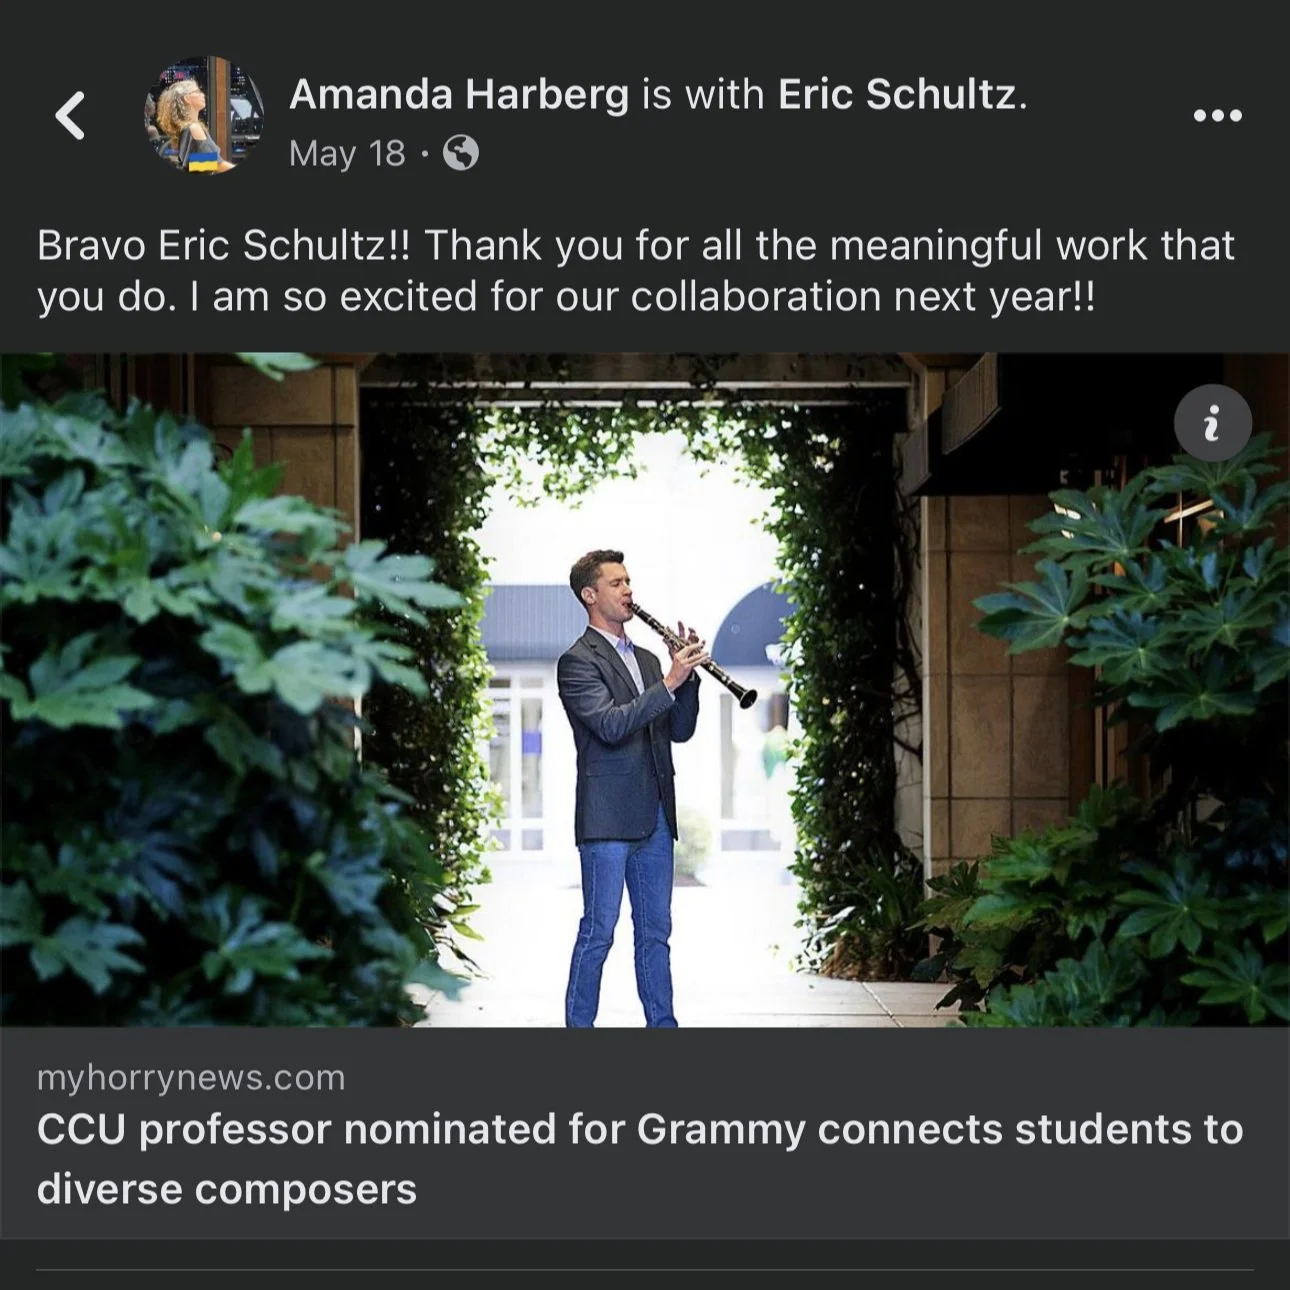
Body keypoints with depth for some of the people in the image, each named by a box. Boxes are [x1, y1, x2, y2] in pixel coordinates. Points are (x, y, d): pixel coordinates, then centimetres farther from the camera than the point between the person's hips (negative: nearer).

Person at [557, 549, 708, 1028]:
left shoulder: (646, 660, 18)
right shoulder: (578, 661, -6)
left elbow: (679, 730, 12)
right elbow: (610, 724, -21)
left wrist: (687, 673, -3)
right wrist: (669, 682, -24)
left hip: (654, 818, 7)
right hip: (608, 818, -7)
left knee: (656, 931, 11)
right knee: (599, 931, -4)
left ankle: (662, 1024, 16)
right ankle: (578, 1025, 3)